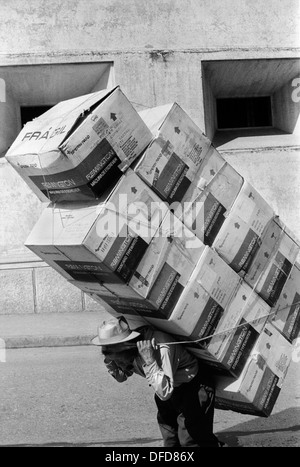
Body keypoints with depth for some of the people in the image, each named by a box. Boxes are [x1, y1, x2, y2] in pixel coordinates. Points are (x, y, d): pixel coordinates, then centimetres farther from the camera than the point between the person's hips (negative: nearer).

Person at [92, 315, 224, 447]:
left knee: (190, 439, -9)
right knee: (170, 441, 15)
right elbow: (121, 377, 4)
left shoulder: (161, 348, -37)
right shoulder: (130, 347, -14)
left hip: (193, 386, -7)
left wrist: (149, 361, -45)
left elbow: (165, 392, -38)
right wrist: (109, 362, -16)